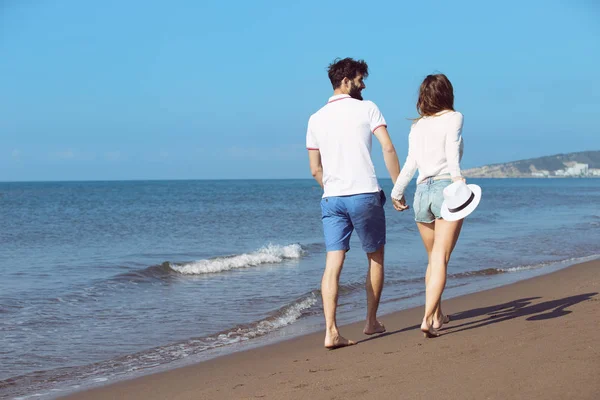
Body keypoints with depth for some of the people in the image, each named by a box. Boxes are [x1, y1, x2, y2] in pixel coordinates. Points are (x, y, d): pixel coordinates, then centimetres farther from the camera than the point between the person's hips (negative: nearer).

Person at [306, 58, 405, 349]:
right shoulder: (367, 109, 0)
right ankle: (371, 322, 21)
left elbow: (315, 169, 14)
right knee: (375, 258, 14)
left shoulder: (316, 119, 12)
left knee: (333, 263, -2)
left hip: (331, 200, 4)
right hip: (364, 196, -3)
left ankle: (331, 331, -12)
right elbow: (388, 149, -9)